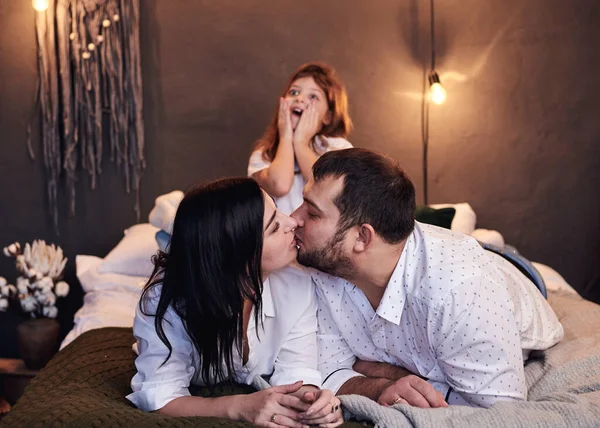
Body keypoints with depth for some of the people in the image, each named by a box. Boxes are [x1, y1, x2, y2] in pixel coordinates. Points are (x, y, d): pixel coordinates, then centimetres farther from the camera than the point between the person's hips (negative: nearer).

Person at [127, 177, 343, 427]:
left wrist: (309, 397, -40)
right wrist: (238, 407, -46)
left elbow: (296, 370, -17)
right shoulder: (165, 297, -30)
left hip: (260, 396, 3)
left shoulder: (298, 287, -20)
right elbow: (160, 396, -31)